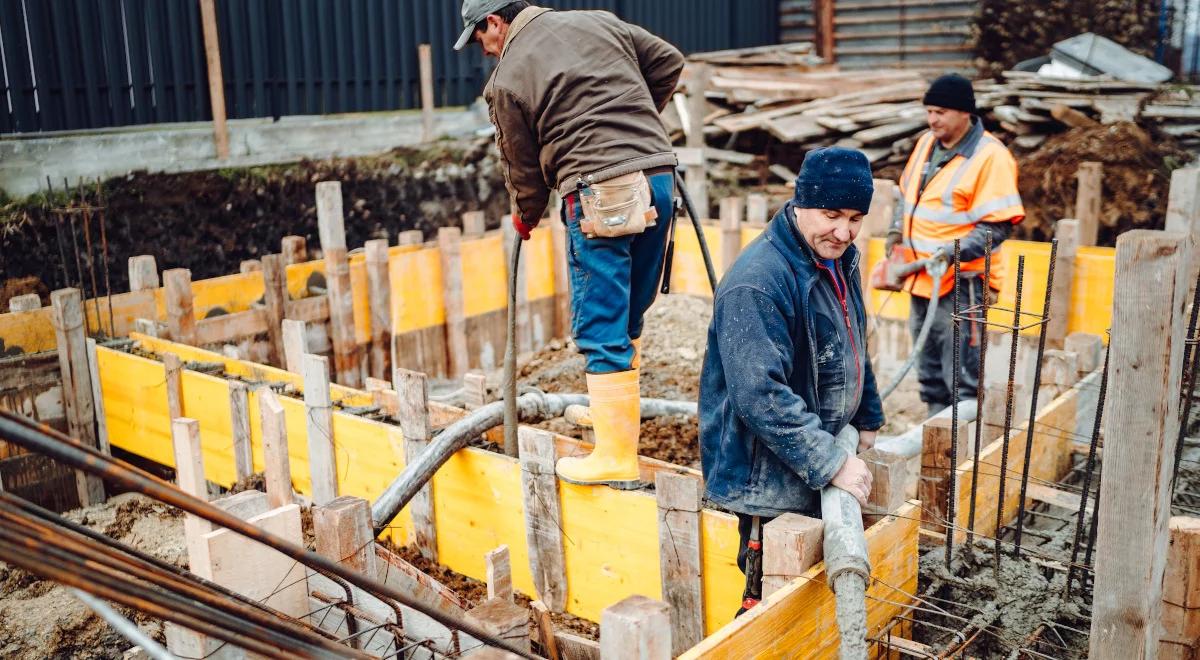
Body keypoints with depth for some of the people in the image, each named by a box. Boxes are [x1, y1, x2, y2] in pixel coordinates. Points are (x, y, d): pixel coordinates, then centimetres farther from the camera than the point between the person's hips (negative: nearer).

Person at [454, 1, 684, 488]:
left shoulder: (508, 79, 0)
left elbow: (524, 167, 7)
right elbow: (668, 62, 17)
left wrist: (526, 218, 26)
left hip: (600, 196, -7)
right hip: (659, 176, 7)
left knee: (600, 329, -1)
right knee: (629, 316, 20)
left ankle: (617, 458, 1)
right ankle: (617, 410, 35)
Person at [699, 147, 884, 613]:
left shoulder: (839, 259, 6)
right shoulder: (757, 284, -26)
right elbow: (762, 396, -31)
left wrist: (868, 418, 23)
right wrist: (831, 465, -28)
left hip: (819, 465, 9)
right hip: (769, 481, -9)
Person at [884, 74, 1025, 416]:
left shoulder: (990, 156, -13)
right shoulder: (926, 143, 10)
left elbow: (997, 226, -17)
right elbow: (908, 193, 24)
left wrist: (954, 252, -26)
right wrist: (898, 229, 7)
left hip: (961, 283, -8)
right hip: (922, 279, 8)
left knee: (962, 378, -5)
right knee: (929, 373, 18)